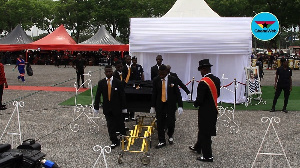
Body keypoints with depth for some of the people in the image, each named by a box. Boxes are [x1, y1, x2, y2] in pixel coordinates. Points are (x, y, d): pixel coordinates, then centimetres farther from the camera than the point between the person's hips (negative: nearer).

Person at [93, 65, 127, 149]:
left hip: (117, 107, -2)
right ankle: (114, 141, 17)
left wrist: (124, 107, -4)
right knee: (110, 126, 6)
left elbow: (122, 96, -5)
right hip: (107, 108, 2)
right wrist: (96, 107, -2)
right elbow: (98, 96, 0)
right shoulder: (101, 83, -2)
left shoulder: (118, 82, -7)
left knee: (120, 123, 9)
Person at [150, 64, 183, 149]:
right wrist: (152, 106, 6)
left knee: (170, 122, -1)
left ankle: (170, 136, 30)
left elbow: (177, 93, -5)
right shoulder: (156, 80, -2)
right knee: (160, 123, 5)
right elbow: (154, 94, 5)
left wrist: (180, 106, -10)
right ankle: (162, 141, 18)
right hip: (160, 104, 2)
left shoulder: (173, 80, -8)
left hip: (171, 104, -2)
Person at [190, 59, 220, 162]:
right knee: (202, 130, 24)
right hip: (214, 110, 8)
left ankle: (208, 156, 15)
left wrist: (195, 104, -3)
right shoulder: (217, 80, 0)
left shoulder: (203, 82, -25)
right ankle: (198, 147, 42)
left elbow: (199, 99, -24)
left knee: (204, 133, 5)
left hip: (205, 111, -8)